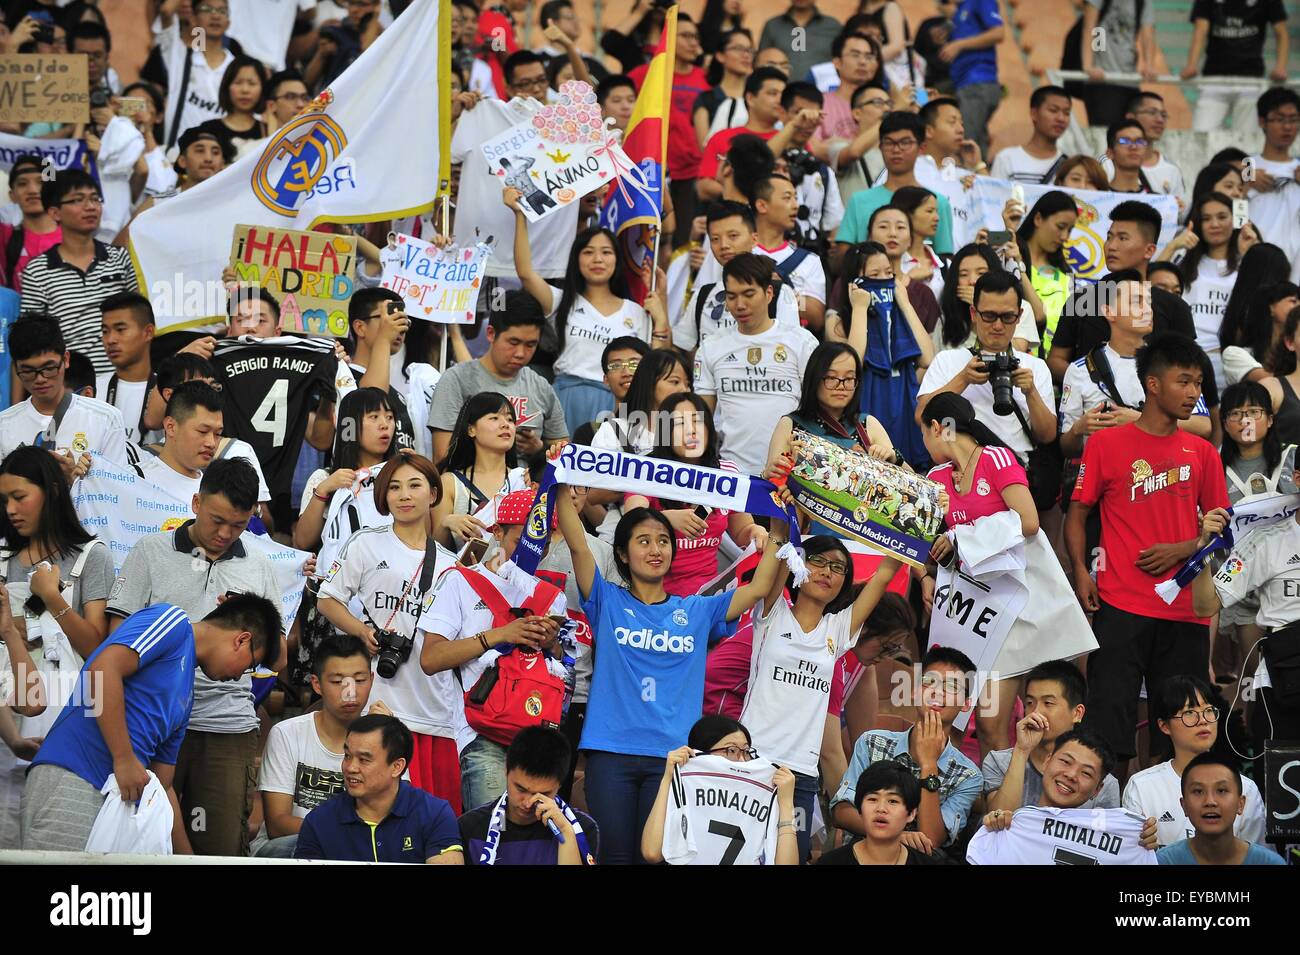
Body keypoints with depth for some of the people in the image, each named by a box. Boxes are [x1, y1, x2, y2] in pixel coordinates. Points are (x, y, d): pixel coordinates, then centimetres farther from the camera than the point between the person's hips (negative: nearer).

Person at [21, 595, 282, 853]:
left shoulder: (185, 699, 25)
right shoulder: (171, 621, 0)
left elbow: (162, 788, 28)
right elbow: (103, 668, -16)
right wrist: (125, 760, -17)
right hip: (71, 781, -9)